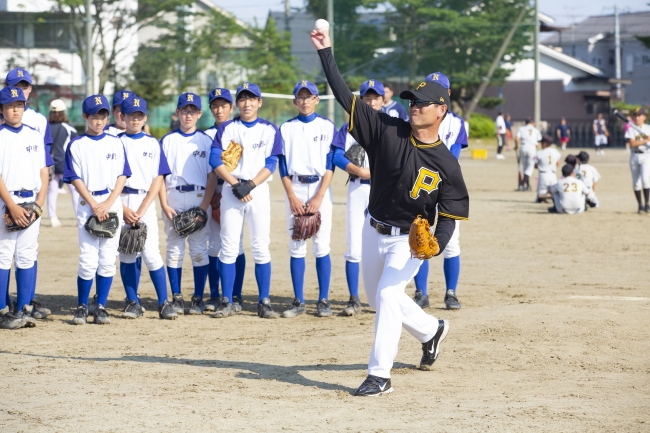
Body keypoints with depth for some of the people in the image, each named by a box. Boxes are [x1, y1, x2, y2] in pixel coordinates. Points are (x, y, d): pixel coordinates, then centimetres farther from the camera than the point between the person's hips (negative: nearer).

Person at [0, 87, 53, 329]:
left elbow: (44, 172, 11)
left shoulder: (35, 136, 11)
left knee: (27, 256, 4)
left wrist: (39, 203, -2)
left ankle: (24, 309, 8)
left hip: (31, 203, 4)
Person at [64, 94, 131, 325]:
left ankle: (101, 307, 8)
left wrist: (108, 204, -9)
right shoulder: (76, 145, 3)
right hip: (87, 205, -2)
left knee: (108, 260, 0)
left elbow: (122, 176, 4)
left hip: (112, 204, 2)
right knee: (88, 260, -6)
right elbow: (76, 179, -2)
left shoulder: (115, 143, 8)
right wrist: (94, 205, -12)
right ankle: (81, 307, 6)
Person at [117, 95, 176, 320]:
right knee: (126, 255, 3)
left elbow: (158, 179, 2)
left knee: (151, 254, -10)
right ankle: (133, 303, 11)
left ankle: (164, 303, -6)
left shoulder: (153, 144, 8)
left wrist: (142, 210, -8)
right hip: (120, 202, 1)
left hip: (145, 203, -1)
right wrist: (122, 207, -10)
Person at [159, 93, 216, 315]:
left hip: (199, 199, -1)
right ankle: (176, 298, 8)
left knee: (199, 250, -1)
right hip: (173, 199, 1)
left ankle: (198, 299, 5)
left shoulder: (206, 140, 6)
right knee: (174, 249, 3)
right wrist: (164, 205, -6)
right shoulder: (168, 140, 8)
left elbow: (212, 176, 2)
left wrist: (205, 205, -9)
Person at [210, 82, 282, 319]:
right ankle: (226, 302, 3)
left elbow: (270, 164, -2)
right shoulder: (226, 129, 6)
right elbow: (216, 160, -3)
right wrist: (236, 185, -14)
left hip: (258, 190, 0)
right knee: (228, 247, -1)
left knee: (261, 248, -2)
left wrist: (250, 185, -15)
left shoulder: (270, 130, 5)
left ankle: (264, 302, 1)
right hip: (231, 190, 0)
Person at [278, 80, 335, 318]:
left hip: (320, 189, -2)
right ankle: (298, 301, 6)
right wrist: (292, 196, -7)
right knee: (296, 247, 1)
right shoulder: (286, 128, 10)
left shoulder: (326, 126, 4)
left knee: (321, 246, -5)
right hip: (294, 189, 2)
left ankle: (323, 300, 0)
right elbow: (283, 165, 5)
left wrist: (319, 197, -11)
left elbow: (330, 164, -2)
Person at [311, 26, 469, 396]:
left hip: (410, 240, -5)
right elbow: (346, 97, -12)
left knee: (387, 294, -22)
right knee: (379, 298, 18)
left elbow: (450, 216, -10)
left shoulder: (446, 164, -15)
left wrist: (436, 245, -29)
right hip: (375, 231, 5)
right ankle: (432, 330, 44)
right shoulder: (388, 131, -9)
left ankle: (380, 375, -17)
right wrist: (326, 53, -19)